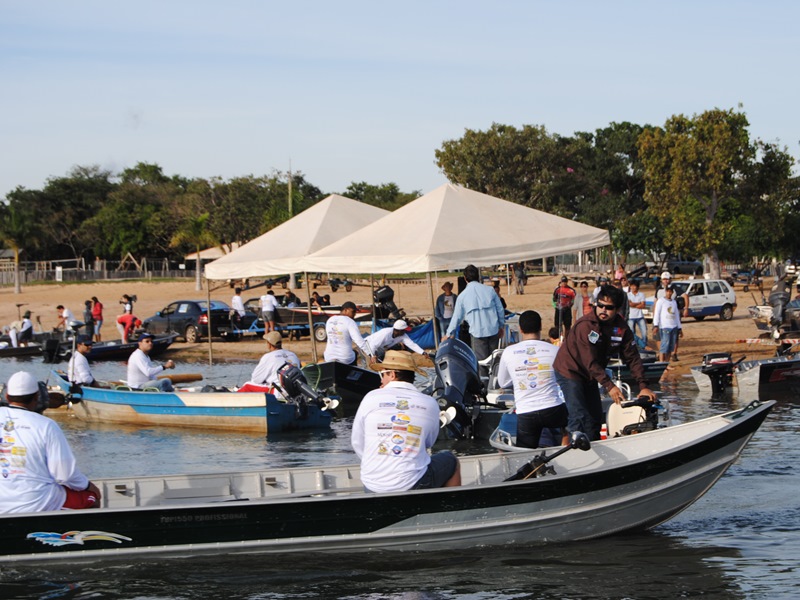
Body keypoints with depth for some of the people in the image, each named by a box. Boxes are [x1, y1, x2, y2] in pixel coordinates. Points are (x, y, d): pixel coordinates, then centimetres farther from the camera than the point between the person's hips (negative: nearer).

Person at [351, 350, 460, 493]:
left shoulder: (371, 398, -4)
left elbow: (357, 443, 5)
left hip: (373, 486, 2)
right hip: (413, 485, -2)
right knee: (451, 461, 27)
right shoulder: (430, 404, -2)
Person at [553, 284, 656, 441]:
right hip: (569, 370, -7)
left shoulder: (621, 327, -8)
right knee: (578, 417, -17)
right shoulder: (585, 326, -27)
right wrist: (609, 386, -31)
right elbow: (590, 362, -29)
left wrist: (643, 386, -15)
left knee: (595, 418, 11)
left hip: (590, 376, 7)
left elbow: (633, 358, -5)